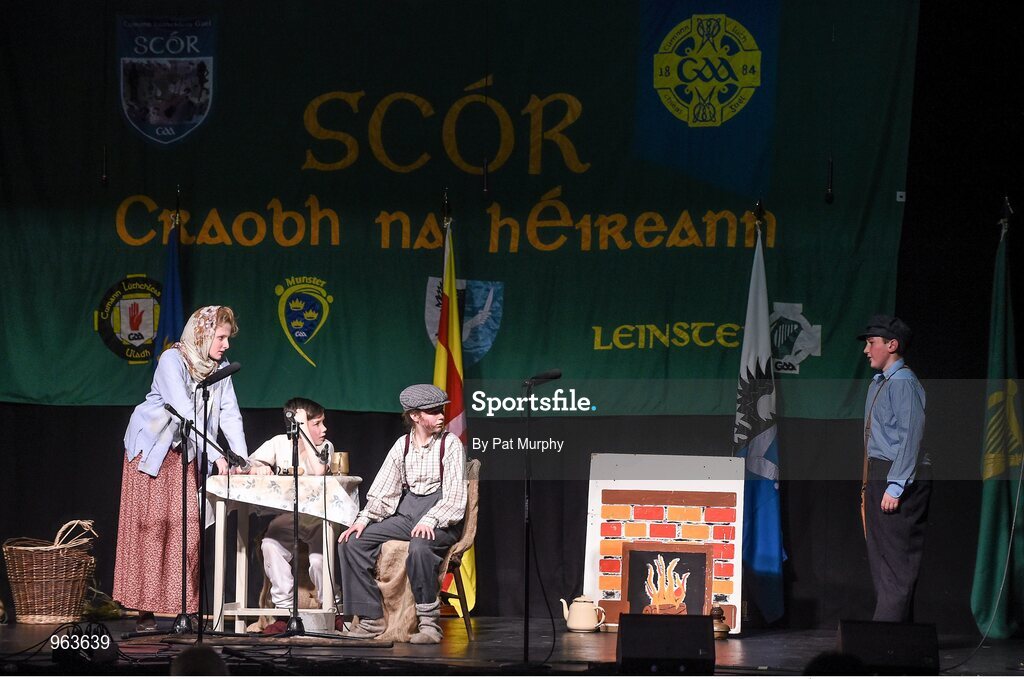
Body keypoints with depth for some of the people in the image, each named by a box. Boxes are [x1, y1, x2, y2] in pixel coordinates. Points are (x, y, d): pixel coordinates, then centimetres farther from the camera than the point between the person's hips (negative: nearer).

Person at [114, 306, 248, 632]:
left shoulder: (219, 367, -2)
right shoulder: (173, 360, -22)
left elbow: (229, 415, -6)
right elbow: (185, 412, -30)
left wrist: (242, 459, -18)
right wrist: (215, 455, -35)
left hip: (183, 452, 5)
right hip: (150, 448, -5)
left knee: (187, 524, -6)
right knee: (151, 524, -7)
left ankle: (186, 607, -6)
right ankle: (145, 610, -5)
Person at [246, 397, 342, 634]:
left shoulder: (325, 447, -1)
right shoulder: (279, 443, 5)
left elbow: (318, 471, -21)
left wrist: (304, 431, -17)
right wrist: (257, 468, -22)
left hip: (318, 515, -2)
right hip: (286, 516, 2)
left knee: (319, 561, -27)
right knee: (270, 546, -29)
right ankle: (284, 612, -19)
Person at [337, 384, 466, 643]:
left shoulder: (450, 444, -4)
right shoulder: (403, 444, 10)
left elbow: (455, 496, -11)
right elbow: (384, 488, 9)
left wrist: (430, 520, -26)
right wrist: (363, 519, -6)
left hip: (440, 519, -6)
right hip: (406, 513, 6)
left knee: (419, 546, -38)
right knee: (351, 542, -9)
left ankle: (429, 622, -27)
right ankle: (371, 618, -6)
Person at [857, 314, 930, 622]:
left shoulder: (903, 382, -13)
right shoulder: (878, 384, 17)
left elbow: (910, 436, -19)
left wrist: (895, 486, -22)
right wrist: (870, 485, 14)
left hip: (900, 475, -10)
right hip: (877, 474, 10)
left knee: (895, 559, -11)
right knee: (880, 558, 12)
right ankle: (894, 625, 17)